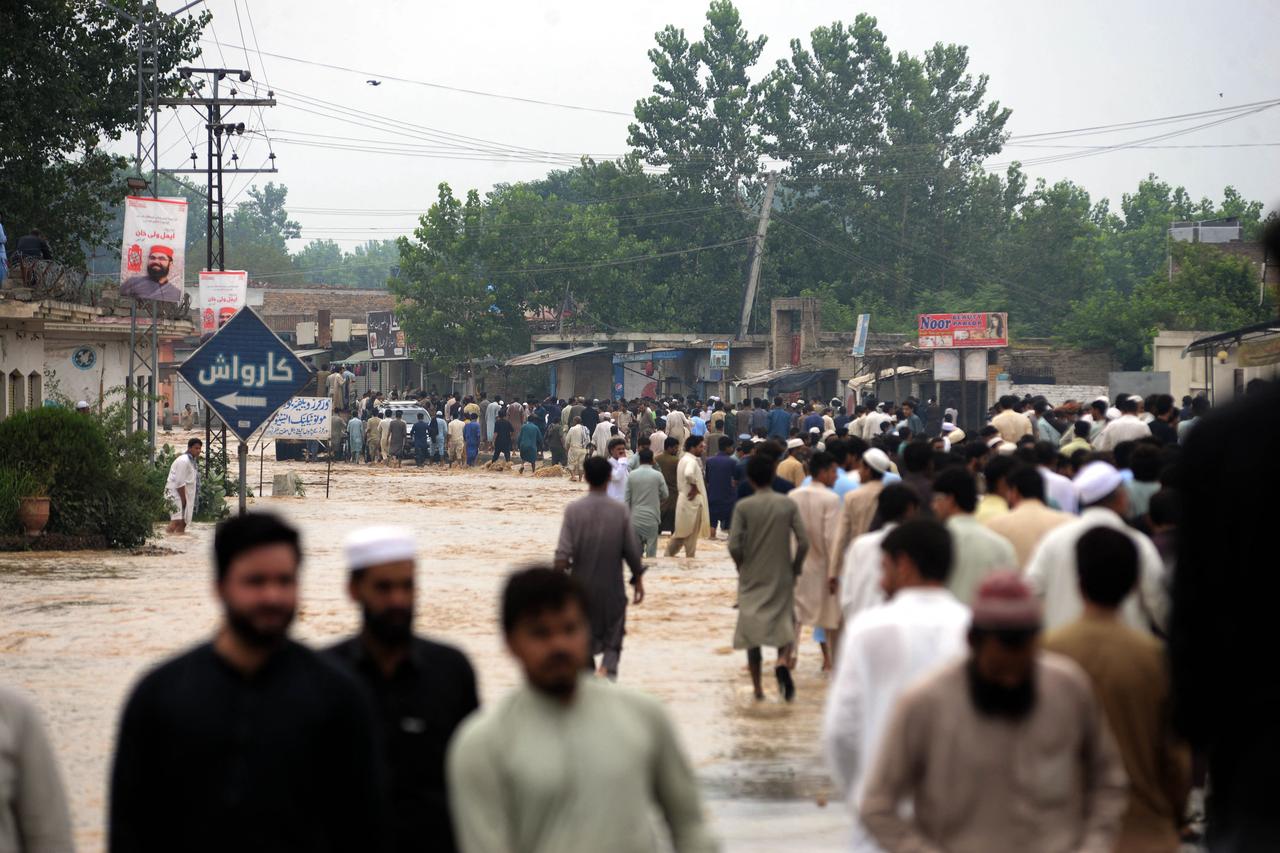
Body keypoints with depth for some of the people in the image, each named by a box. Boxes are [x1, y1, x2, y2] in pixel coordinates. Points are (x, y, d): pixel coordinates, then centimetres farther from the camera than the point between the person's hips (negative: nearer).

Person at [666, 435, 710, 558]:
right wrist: (694, 487, -24)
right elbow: (689, 474, -40)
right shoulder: (691, 461, -19)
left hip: (683, 500, 10)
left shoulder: (684, 459, 14)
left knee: (681, 533, 16)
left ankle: (669, 554, 19)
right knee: (691, 534, 1)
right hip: (692, 502, -10)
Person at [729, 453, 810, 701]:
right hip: (782, 578, 0)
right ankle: (783, 661, -18)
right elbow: (803, 543, -9)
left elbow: (734, 545, -13)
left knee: (752, 632, 8)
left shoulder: (743, 507, -8)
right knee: (785, 624, 13)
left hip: (752, 578, 0)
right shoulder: (789, 505, -4)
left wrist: (743, 567, 5)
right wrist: (795, 568, 6)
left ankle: (758, 688, 8)